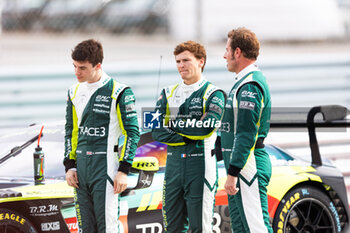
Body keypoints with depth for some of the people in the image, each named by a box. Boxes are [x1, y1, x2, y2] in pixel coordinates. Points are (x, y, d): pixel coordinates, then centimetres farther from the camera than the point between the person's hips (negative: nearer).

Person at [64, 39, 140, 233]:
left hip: (105, 166, -6)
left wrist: (124, 170, -11)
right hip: (81, 165, 6)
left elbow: (132, 132, -6)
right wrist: (70, 166, 10)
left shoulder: (118, 92, -7)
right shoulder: (74, 92, 12)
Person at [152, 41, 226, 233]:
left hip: (200, 165, -5)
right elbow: (157, 131, 4)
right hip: (173, 165, 5)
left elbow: (207, 127, -15)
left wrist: (175, 123, -6)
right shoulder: (168, 94, 14)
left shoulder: (213, 94, 0)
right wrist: (187, 138, -10)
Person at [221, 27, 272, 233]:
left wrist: (233, 173, -22)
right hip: (243, 168, 11)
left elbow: (246, 134, -22)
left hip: (248, 167, -11)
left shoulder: (250, 85, -16)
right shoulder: (246, 82, 18)